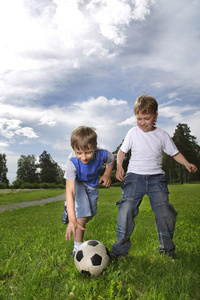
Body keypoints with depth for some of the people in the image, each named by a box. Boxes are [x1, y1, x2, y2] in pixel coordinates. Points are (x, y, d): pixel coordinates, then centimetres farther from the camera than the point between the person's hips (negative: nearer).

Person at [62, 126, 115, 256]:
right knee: (82, 214, -19)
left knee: (90, 213, 14)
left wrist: (107, 174, -21)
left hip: (93, 183, 4)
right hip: (78, 183, -4)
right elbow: (70, 191, -46)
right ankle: (78, 248, -3)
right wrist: (72, 220, -52)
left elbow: (111, 160, -6)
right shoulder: (72, 161, -42)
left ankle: (68, 208, 44)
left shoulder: (101, 154, -35)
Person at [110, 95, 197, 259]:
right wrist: (119, 166, -6)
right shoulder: (133, 133, 3)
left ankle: (167, 247, 17)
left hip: (156, 177, 1)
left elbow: (175, 153, 11)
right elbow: (122, 151, 10)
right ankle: (121, 247, 0)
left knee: (165, 211, -6)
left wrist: (187, 164, -6)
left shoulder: (162, 135, 4)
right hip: (134, 176, 0)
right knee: (126, 209, -16)